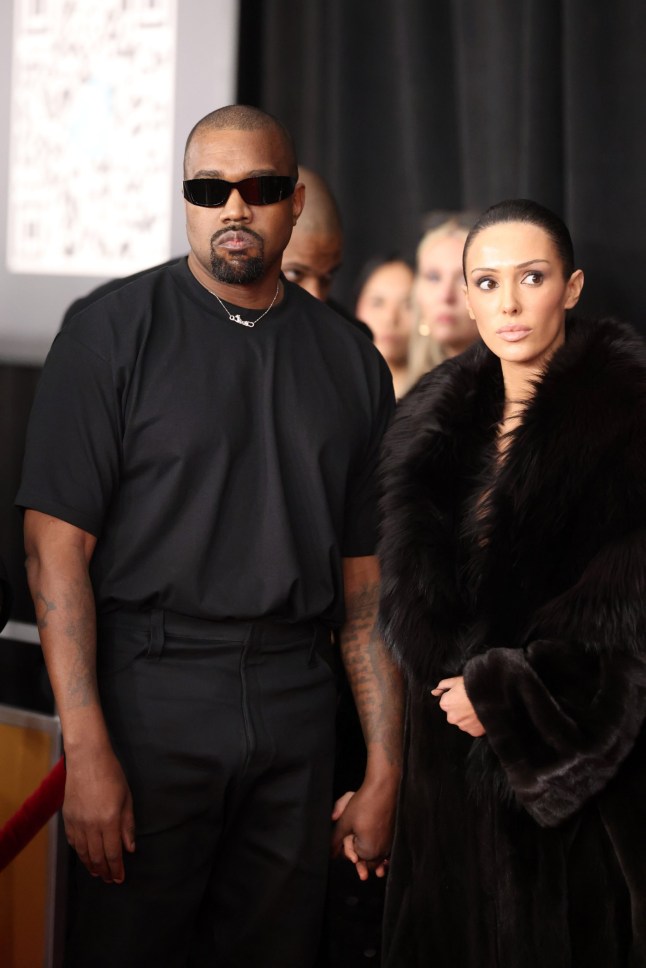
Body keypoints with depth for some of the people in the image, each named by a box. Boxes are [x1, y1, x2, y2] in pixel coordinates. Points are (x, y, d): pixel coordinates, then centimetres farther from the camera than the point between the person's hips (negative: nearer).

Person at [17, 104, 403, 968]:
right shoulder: (113, 331, -3)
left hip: (296, 701, 3)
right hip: (149, 693, -3)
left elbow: (366, 580, 10)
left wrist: (384, 774, 7)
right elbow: (57, 546, -8)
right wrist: (88, 752, -16)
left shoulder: (350, 360, 9)